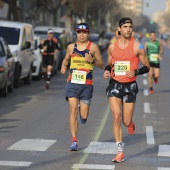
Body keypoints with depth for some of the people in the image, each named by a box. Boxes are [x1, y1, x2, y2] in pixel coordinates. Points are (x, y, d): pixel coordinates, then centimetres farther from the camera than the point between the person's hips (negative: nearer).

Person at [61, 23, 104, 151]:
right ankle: (74, 140, -7)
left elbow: (102, 65, 3)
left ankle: (82, 107, 37)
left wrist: (92, 60, -16)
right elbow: (66, 60, 23)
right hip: (72, 83, 2)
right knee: (73, 110, -10)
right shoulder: (71, 47, 8)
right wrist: (63, 67, 1)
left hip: (87, 85, -1)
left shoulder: (93, 47, -1)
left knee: (83, 117, 0)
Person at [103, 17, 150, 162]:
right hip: (115, 84, 2)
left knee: (126, 122, 1)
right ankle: (120, 152, -4)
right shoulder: (112, 46, 3)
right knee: (116, 117, -11)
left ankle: (131, 123, 42)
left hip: (130, 86, -1)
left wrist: (135, 72, -20)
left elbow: (147, 67, -1)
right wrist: (107, 71, -5)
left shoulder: (137, 47, -5)